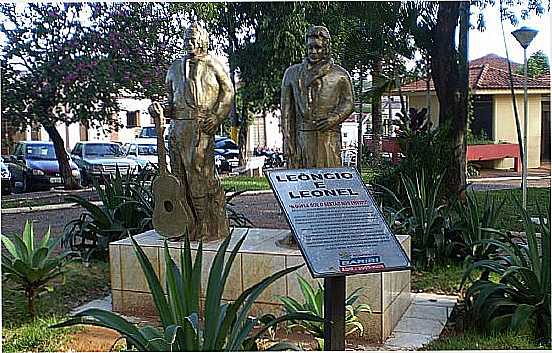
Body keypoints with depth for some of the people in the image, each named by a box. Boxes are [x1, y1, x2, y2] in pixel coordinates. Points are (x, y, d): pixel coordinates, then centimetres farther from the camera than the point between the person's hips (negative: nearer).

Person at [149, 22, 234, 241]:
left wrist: (217, 117, -7)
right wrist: (160, 109, 5)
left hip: (201, 126, -6)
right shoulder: (175, 67, 20)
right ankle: (187, 225, 12)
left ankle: (211, 227, 0)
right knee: (180, 176, 4)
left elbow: (228, 91, 4)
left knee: (200, 173, -9)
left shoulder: (212, 65, 5)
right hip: (177, 126, 6)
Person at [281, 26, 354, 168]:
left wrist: (333, 119, -13)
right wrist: (287, 138, 1)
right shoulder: (293, 73, 14)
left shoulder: (339, 74, 11)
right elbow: (287, 109, 10)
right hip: (302, 137, 1)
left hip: (329, 136, -1)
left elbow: (348, 103, 7)